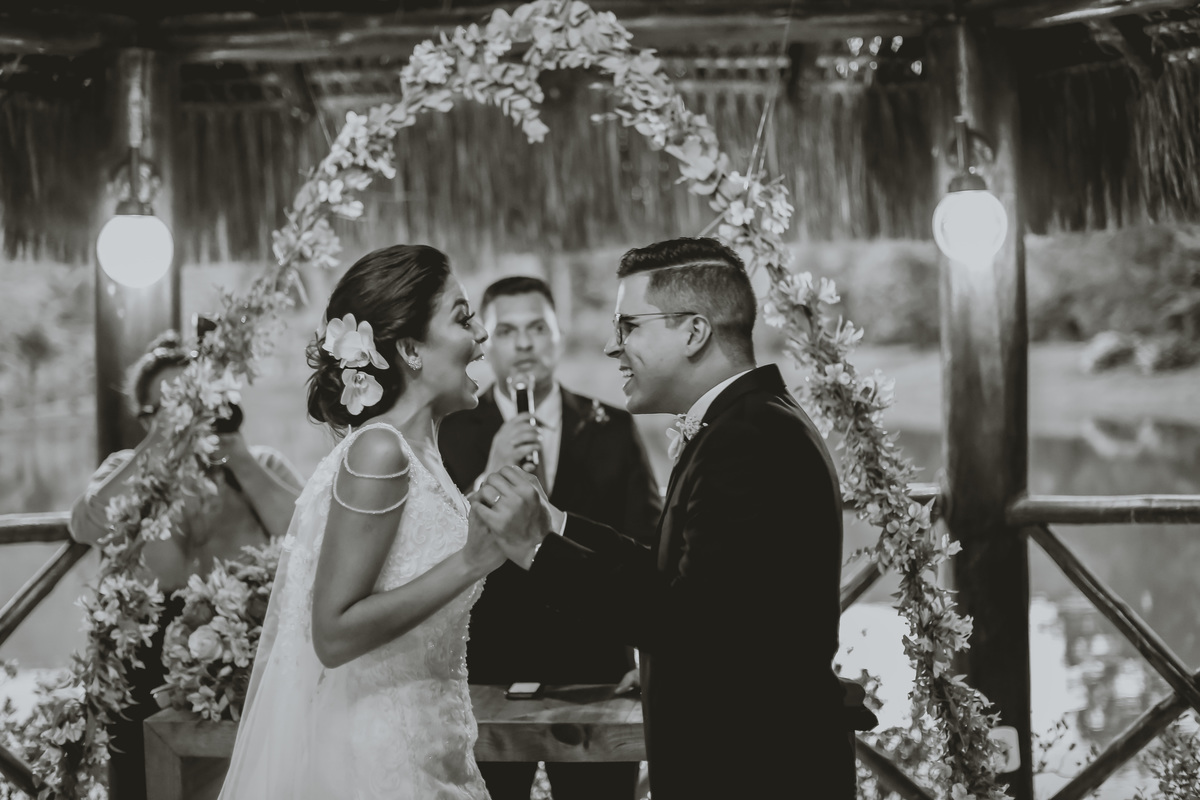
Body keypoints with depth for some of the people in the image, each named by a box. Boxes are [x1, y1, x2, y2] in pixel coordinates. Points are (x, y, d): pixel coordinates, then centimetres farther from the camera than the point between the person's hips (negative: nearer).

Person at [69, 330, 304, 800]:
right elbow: (85, 528, -14)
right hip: (151, 672, 1)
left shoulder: (261, 464, 5)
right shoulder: (125, 470, 6)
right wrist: (152, 454, -18)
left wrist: (241, 462, -14)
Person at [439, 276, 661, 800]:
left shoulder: (610, 429, 5)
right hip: (487, 673, -1)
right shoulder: (451, 432, 1)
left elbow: (649, 547, 5)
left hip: (594, 671, 1)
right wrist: (489, 477, -23)